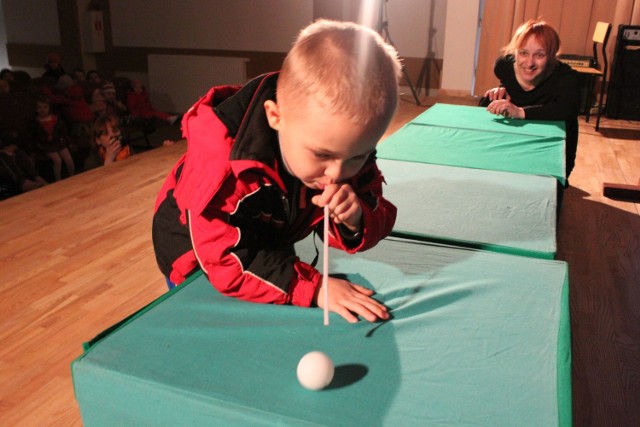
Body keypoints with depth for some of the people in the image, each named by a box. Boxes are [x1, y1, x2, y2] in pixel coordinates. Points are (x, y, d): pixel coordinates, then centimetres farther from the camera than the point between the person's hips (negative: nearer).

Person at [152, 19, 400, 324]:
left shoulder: (348, 142, -27)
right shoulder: (221, 160, -43)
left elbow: (379, 220, -19)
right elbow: (229, 263, -40)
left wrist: (355, 220, -42)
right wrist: (314, 289, -44)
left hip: (271, 243, 4)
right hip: (194, 250, -3)